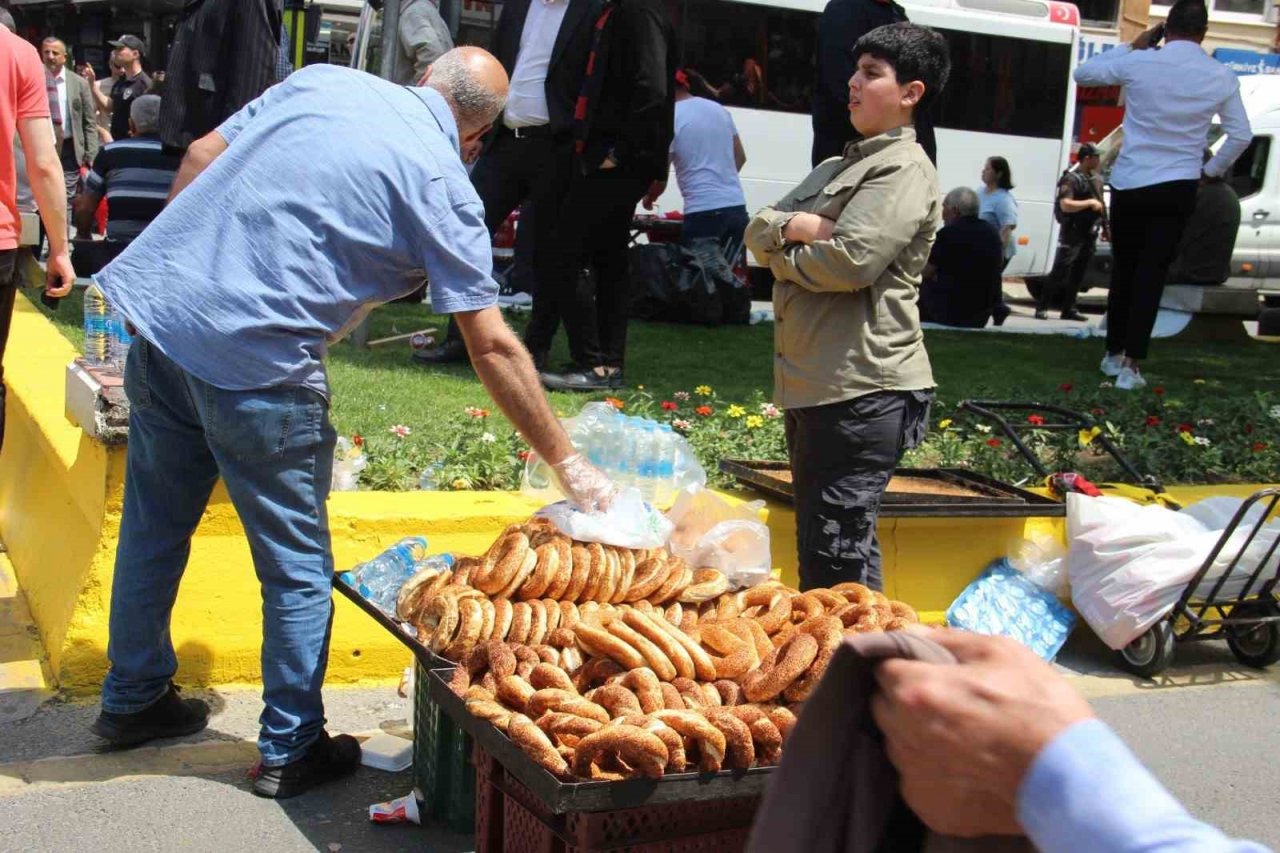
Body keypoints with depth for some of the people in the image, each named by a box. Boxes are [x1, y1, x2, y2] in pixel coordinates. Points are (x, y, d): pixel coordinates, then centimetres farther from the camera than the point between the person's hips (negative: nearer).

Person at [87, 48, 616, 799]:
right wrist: (568, 464, -1)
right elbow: (493, 347, -7)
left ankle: (133, 700, 39)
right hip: (257, 364, -7)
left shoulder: (324, 81, 11)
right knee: (299, 569, 10)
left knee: (153, 531, 22)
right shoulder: (443, 185, -5)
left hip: (158, 311, 7)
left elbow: (201, 157, 11)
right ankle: (291, 750, 20)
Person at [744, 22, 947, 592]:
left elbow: (849, 261, -19)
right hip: (811, 384, 9)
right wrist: (791, 226, -8)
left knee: (839, 552, -8)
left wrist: (780, 256, -1)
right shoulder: (836, 170, 21)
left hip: (862, 389, -9)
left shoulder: (905, 170, -6)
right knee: (814, 546, 17)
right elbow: (755, 230, 14)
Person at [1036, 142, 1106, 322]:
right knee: (1060, 271, -10)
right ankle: (1042, 307, -5)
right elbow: (1066, 205, -24)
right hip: (1072, 233, -8)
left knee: (1078, 274, 9)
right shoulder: (1071, 178, -13)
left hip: (1090, 233, 8)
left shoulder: (1097, 178, 14)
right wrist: (1090, 202, -20)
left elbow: (1101, 204, 24)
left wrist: (1106, 226, 18)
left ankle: (1069, 309, 14)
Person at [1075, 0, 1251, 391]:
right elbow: (1241, 136, 4)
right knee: (1152, 275, 1)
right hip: (1179, 188, 0)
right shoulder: (1221, 77, -2)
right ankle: (1131, 365, -4)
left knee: (1123, 270, 13)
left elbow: (1082, 74, 7)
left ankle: (1114, 354, 25)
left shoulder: (1140, 62, -7)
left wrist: (1132, 46, 11)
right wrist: (1212, 170, 19)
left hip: (1129, 184, 0)